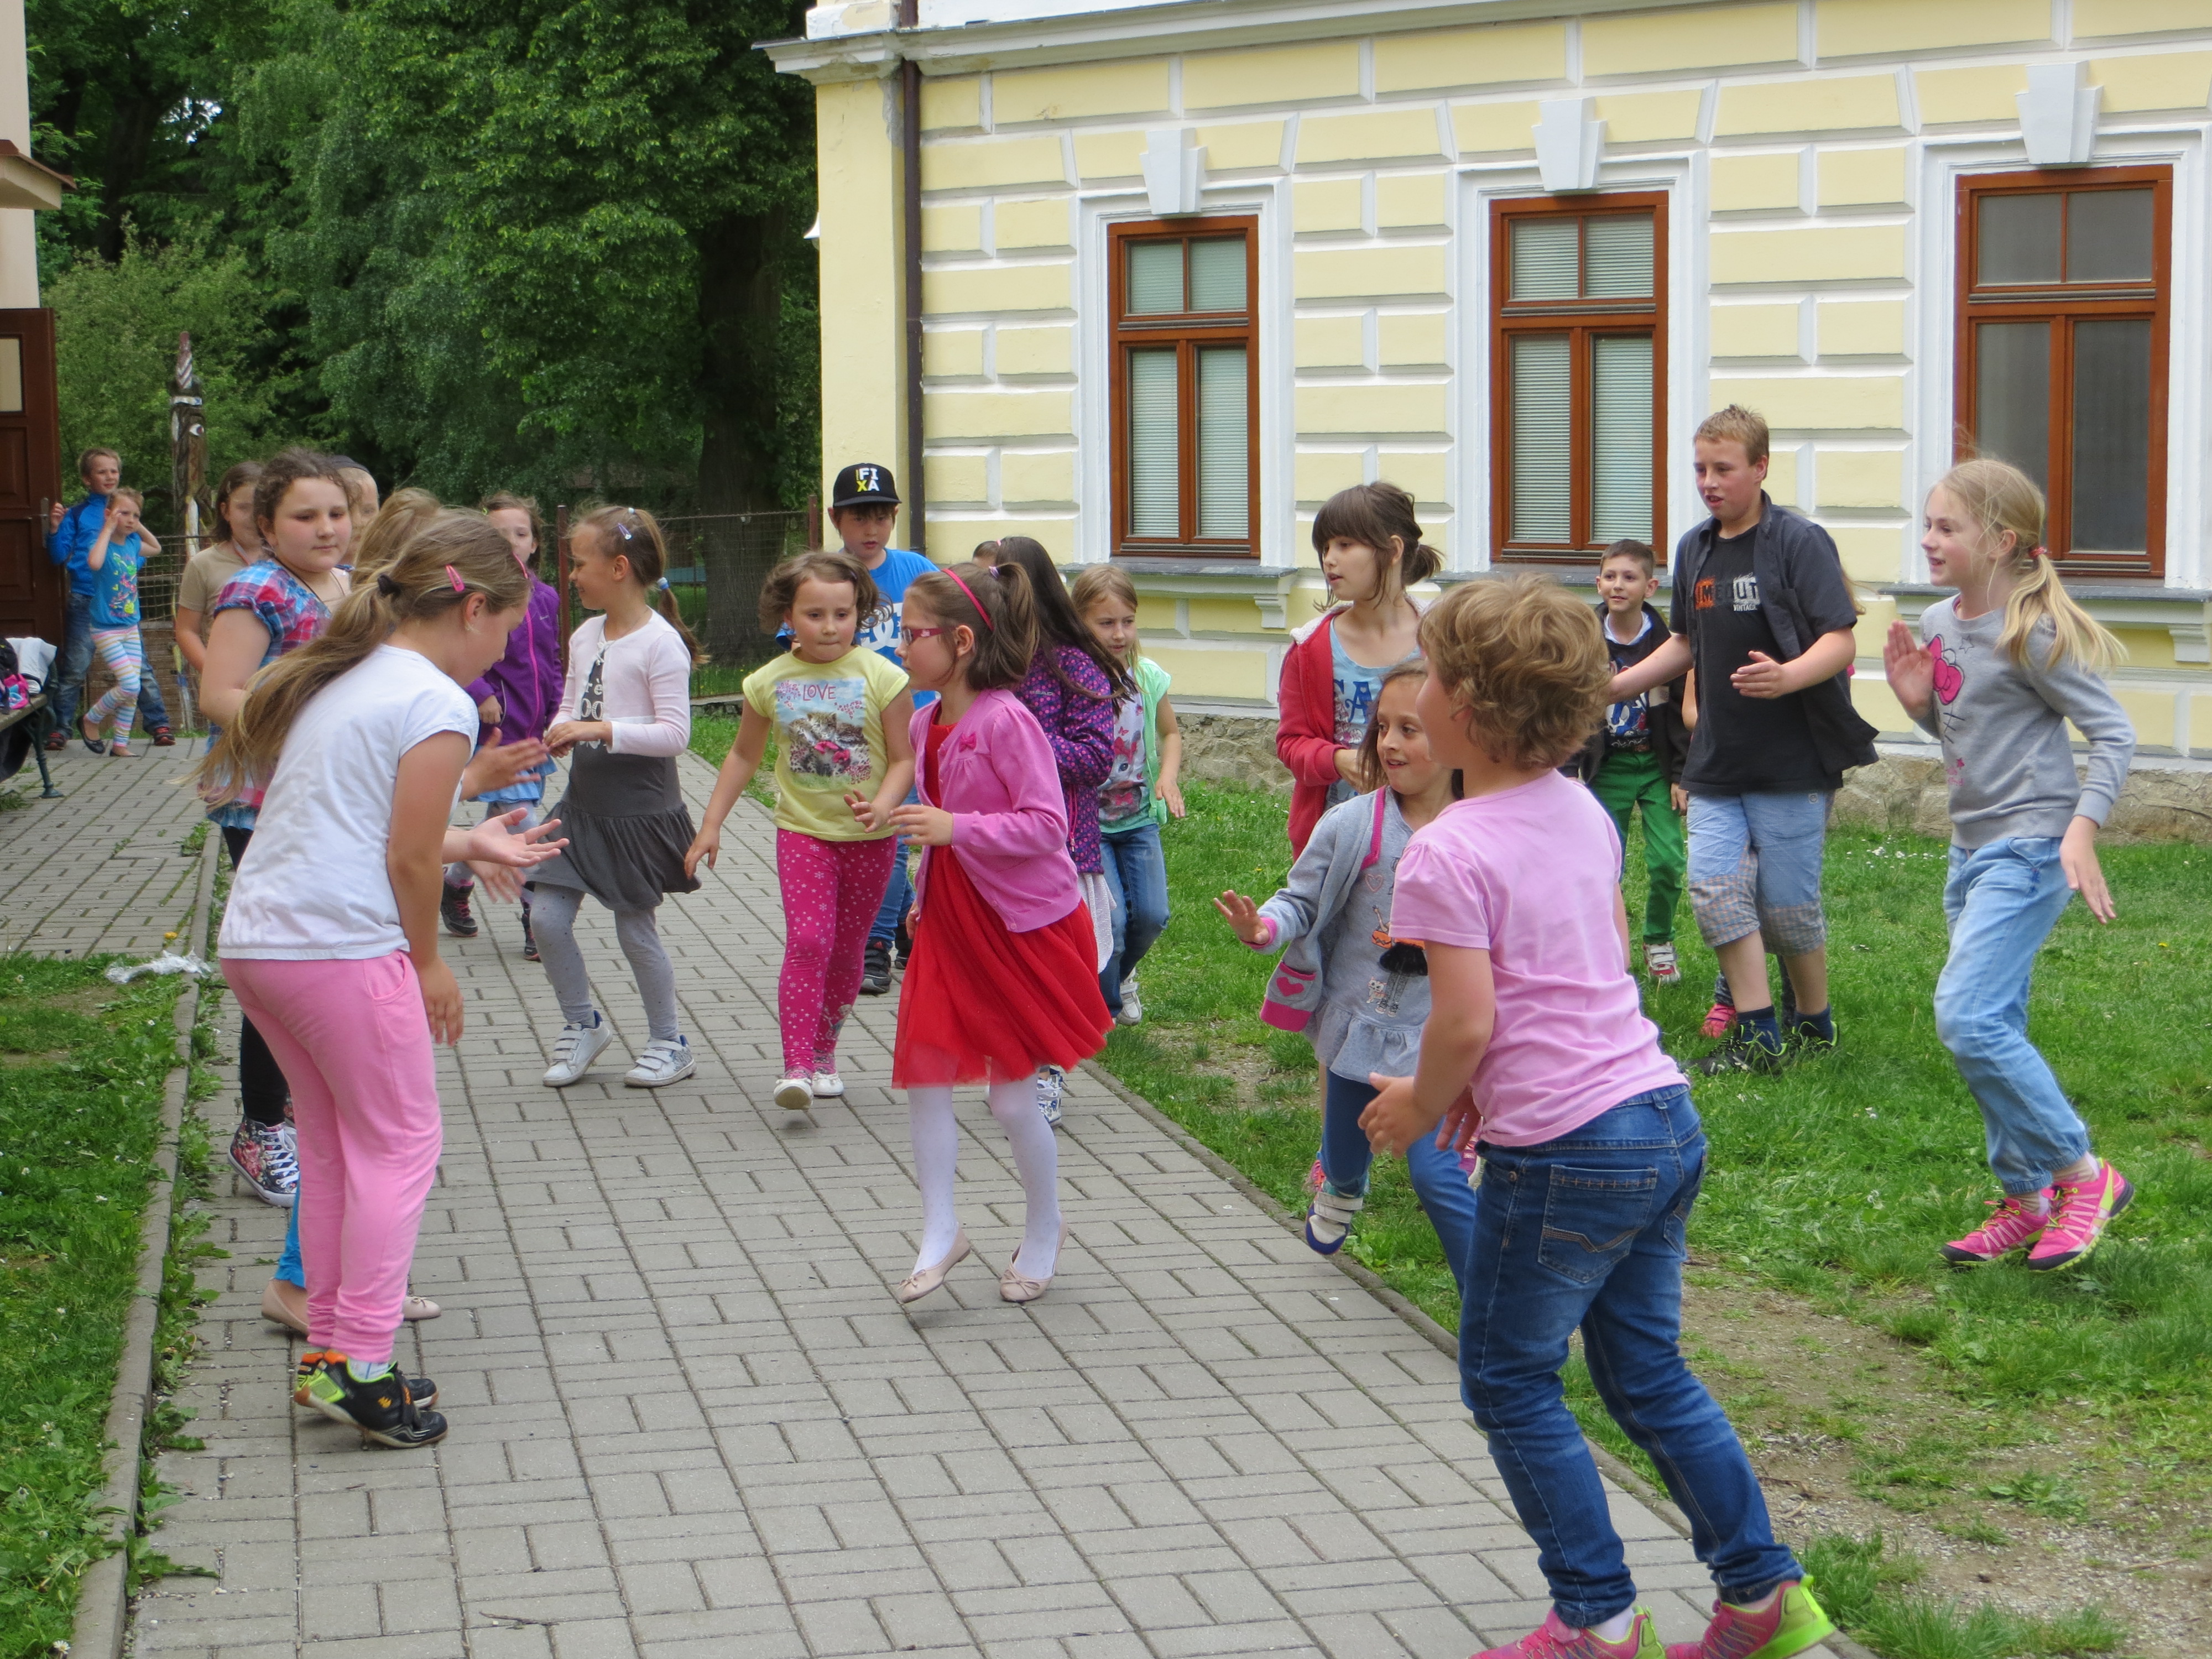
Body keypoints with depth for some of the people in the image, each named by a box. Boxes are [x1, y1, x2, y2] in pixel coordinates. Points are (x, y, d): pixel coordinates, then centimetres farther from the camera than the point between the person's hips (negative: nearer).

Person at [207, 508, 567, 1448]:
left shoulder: (337, 680, 17)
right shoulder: (437, 703, -9)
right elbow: (407, 858, -11)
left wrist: (471, 844, 28)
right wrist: (429, 964, 3)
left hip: (253, 939, 9)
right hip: (342, 948, -9)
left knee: (333, 1143, 18)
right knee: (399, 1143, 2)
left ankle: (327, 1350, 23)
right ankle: (358, 1366, -1)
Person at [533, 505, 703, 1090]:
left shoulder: (660, 642, -15)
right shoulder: (584, 637, 8)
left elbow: (675, 732, -19)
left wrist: (602, 730, -25)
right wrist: (561, 731, -5)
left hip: (640, 808, -7)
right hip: (585, 800, 7)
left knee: (636, 930, 3)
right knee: (548, 917, 2)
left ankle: (669, 1043, 20)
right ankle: (582, 1025, 22)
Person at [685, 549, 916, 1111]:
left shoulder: (882, 678, -9)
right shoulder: (771, 682, -2)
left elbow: (903, 758, -6)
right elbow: (744, 756, 11)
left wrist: (883, 805, -26)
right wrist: (711, 825, 10)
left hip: (868, 838, 0)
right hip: (803, 832, 0)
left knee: (846, 951, 11)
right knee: (808, 941, -15)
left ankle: (823, 1052, 28)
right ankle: (797, 1066, -17)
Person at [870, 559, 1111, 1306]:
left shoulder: (1006, 722, -20)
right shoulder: (927, 722, 5)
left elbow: (1047, 823, -22)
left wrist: (956, 828, -28)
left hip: (1024, 927, -7)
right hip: (951, 921, 8)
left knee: (1011, 1093, 1)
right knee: (922, 1076, 2)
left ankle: (1045, 1231, 22)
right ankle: (940, 1232, 13)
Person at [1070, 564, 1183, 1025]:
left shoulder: (1148, 676, -4)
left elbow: (1170, 733, 12)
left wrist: (1169, 775, -6)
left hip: (1139, 818, 4)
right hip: (1087, 821, -4)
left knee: (1151, 915, -3)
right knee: (1109, 918, -14)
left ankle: (1121, 974, 31)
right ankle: (1103, 1006, 11)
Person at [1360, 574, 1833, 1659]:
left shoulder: (1446, 855, -16)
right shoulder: (1582, 812, 9)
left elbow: (1464, 1022, -20)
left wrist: (1421, 1107, 0)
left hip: (1562, 1158, -8)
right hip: (1666, 1121, 8)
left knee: (1509, 1382, 9)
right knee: (1648, 1372, 19)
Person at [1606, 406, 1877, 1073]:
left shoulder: (1800, 542, -9)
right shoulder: (1694, 548, 11)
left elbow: (1840, 642, -16)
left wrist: (1788, 677, -35)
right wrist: (1612, 687, 17)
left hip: (1792, 761, -6)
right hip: (1716, 760, 6)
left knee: (1787, 904, 0)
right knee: (1714, 887, -5)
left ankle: (1815, 1025, 21)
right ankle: (1757, 1036, 3)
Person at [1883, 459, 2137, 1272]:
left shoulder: (2031, 633, -15)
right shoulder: (1936, 626, 8)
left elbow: (2114, 731, -14)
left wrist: (2081, 829, -24)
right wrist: (1918, 701, 1)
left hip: (2030, 847, -9)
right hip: (1974, 847, 9)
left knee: (1968, 1018, -18)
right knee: (1993, 1033, 11)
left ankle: (2084, 1175, -5)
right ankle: (2026, 1202, 22)